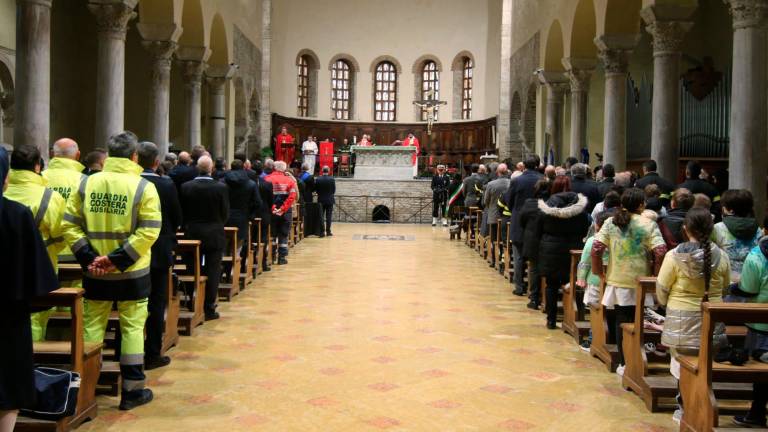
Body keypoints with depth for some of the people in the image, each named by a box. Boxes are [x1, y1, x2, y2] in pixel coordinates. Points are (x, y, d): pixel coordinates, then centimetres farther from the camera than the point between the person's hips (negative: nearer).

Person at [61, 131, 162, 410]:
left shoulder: (86, 184, 2)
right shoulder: (143, 187, -8)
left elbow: (69, 225, -1)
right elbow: (148, 231, -16)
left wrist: (88, 257, -6)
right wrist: (118, 259, -15)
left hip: (95, 273, 3)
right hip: (132, 273, -3)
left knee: (92, 326, 13)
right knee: (132, 328, 6)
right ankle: (132, 390, 13)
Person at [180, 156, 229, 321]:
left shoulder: (186, 187, -7)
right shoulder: (221, 188, -12)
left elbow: (182, 211, -1)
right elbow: (225, 213, -5)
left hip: (192, 234, 2)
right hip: (214, 235, -2)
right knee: (212, 272, 4)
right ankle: (209, 309, 7)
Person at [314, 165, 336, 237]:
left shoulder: (317, 179, -7)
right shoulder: (332, 179, -9)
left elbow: (316, 189, -2)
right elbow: (334, 190, -2)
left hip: (321, 200, 1)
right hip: (329, 200, -1)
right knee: (329, 216, 4)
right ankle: (328, 231, 5)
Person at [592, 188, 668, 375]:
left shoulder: (610, 223, 1)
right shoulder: (649, 225, -5)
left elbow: (596, 248, -6)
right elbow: (660, 252, -15)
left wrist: (598, 271, 6)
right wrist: (656, 275, -2)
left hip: (617, 281, 2)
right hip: (641, 281, -2)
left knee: (622, 321, 9)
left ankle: (624, 364, 14)